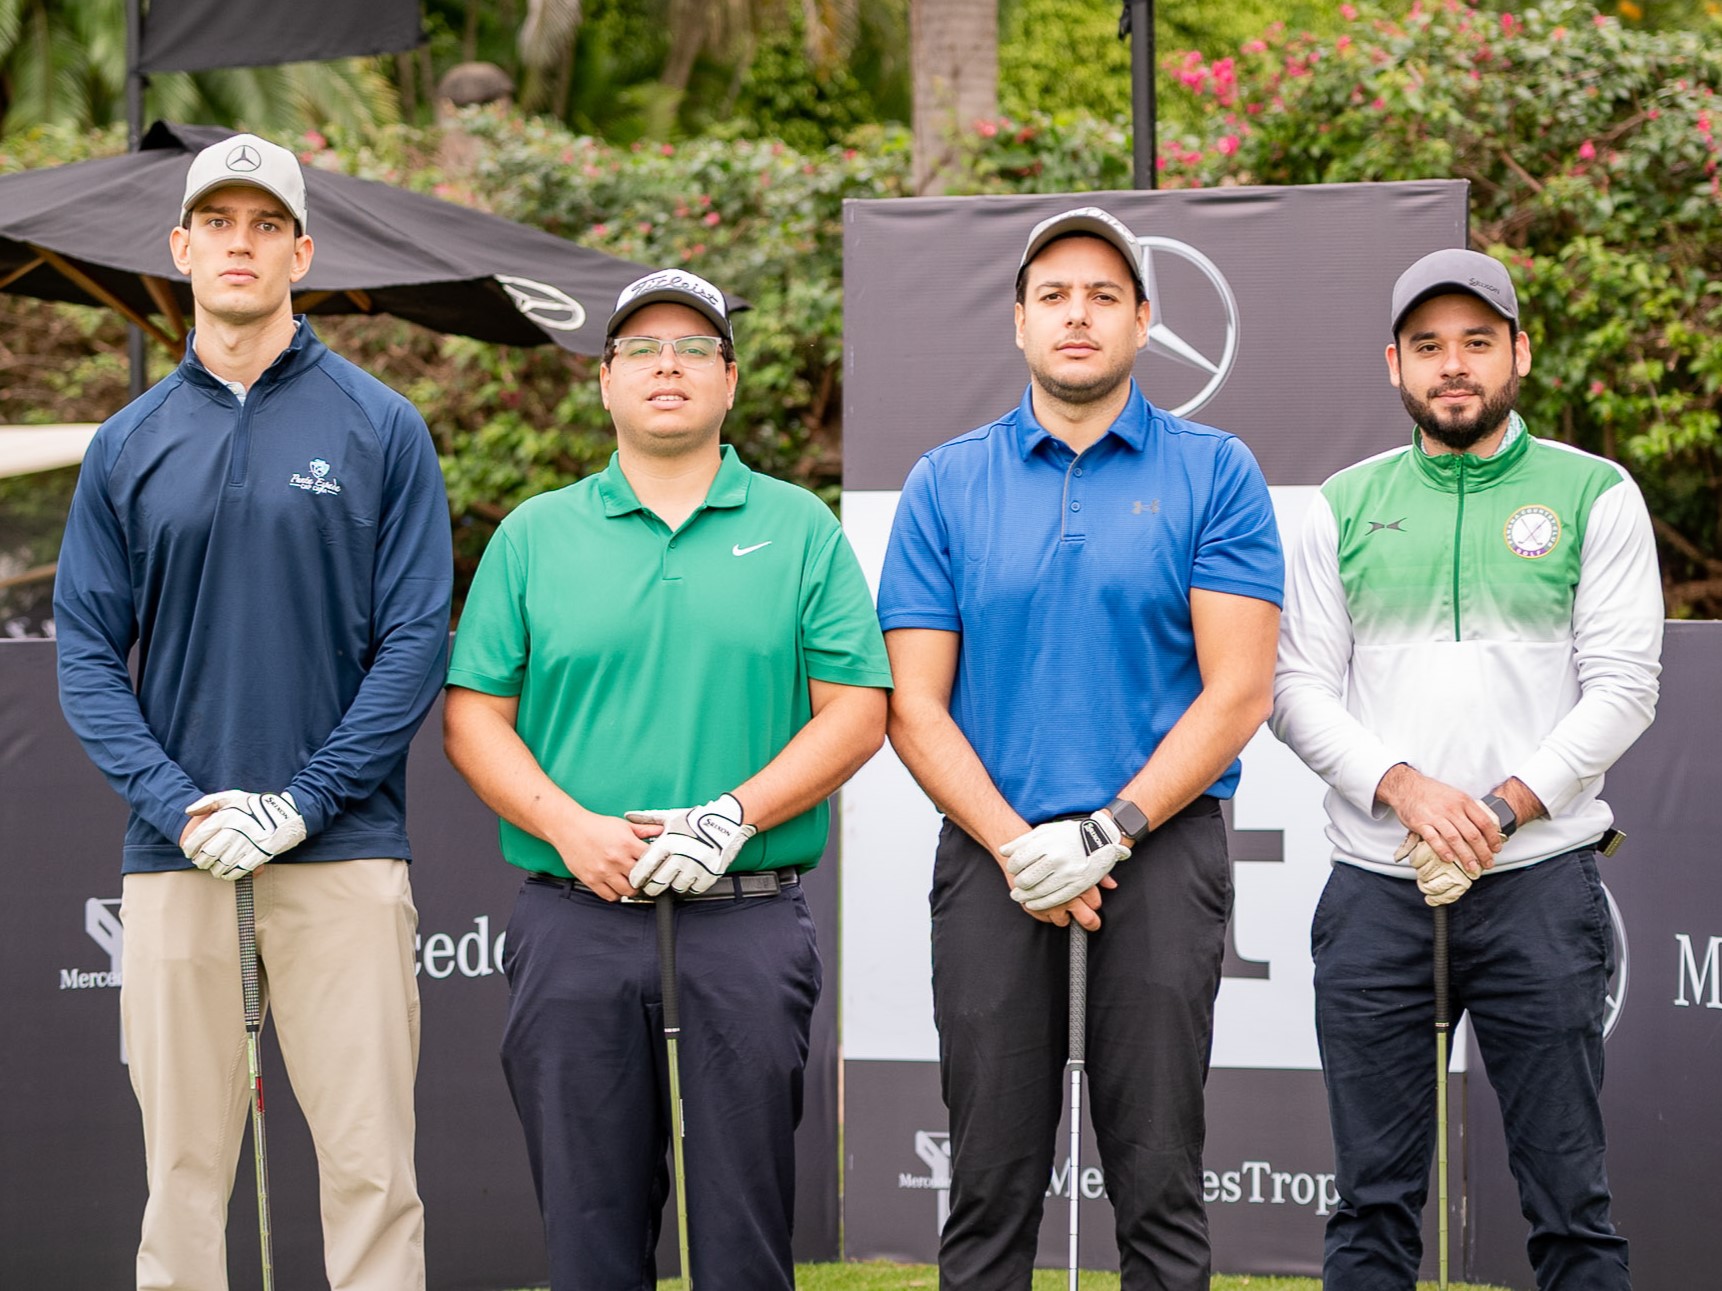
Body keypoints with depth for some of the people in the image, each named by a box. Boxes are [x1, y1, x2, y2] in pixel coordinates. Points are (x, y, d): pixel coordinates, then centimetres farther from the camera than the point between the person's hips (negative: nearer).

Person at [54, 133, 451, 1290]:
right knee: (184, 1162, 4)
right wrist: (181, 806, -9)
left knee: (368, 1160, -4)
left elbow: (416, 638, -2)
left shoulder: (381, 429, 3)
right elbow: (88, 653, 6)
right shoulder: (130, 445, 10)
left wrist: (305, 802, -12)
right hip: (177, 855, 2)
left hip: (344, 850, -2)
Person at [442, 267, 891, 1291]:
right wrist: (570, 827, -11)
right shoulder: (534, 536, 10)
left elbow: (856, 713, 1)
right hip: (576, 921, 1)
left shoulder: (801, 531, 8)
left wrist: (735, 817, -13)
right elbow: (473, 715, 5)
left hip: (749, 920, -1)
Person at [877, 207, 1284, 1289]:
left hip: (1161, 843, -1)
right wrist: (1015, 845, -10)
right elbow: (915, 706, 3)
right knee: (992, 1182, 4)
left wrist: (1109, 831, -13)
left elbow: (1237, 691, -4)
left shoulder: (1215, 473, 2)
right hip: (993, 854, 2)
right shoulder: (947, 486, 8)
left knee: (1159, 1179, 1)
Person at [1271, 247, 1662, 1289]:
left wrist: (1502, 810, -13)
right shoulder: (1346, 507, 11)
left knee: (1570, 1200, 0)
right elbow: (1299, 688, 6)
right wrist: (1403, 786, -12)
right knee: (1374, 1203, 5)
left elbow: (1622, 688, -2)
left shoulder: (1594, 496, 4)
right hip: (1376, 885, 2)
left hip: (1540, 880, -2)